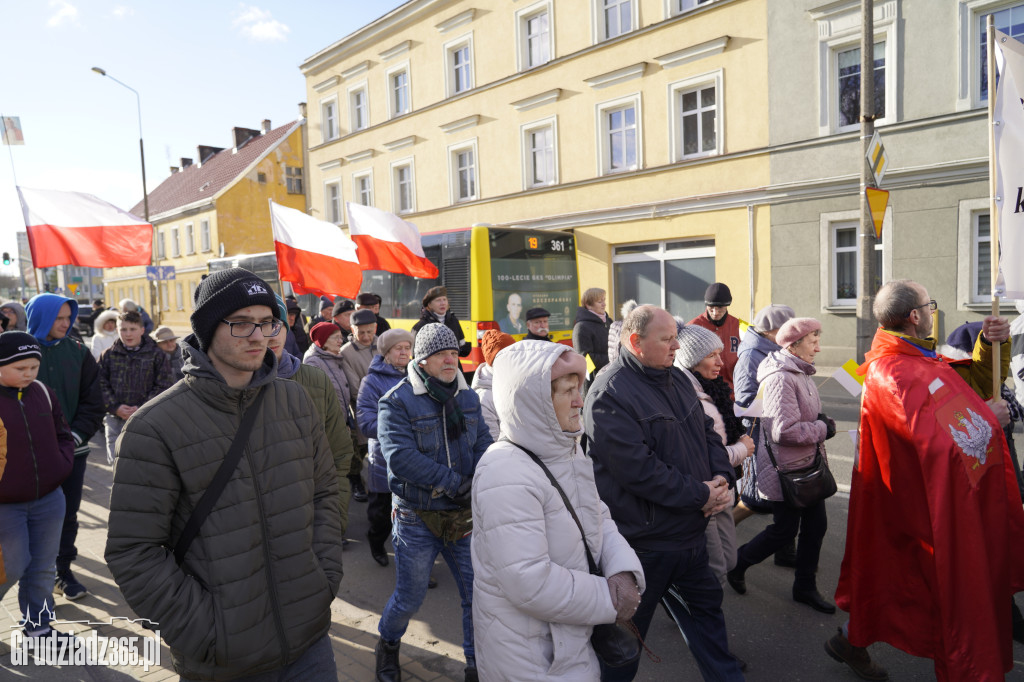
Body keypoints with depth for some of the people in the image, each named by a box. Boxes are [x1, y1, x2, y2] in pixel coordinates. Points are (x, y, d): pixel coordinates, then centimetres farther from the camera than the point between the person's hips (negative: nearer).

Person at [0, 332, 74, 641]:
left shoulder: (42, 393, 2)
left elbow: (63, 435, 12)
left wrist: (61, 465, -3)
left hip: (49, 499, 4)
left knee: (43, 567, 13)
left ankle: (38, 625, 30)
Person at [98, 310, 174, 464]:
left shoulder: (157, 355, -1)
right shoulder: (108, 355, 7)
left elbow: (164, 387, -4)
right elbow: (101, 384, 4)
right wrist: (115, 407, -10)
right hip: (115, 419, 2)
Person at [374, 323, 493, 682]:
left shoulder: (468, 397, 5)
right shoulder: (397, 401, -13)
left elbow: (483, 443, 0)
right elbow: (400, 456, -24)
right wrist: (456, 482, -25)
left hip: (465, 515, 4)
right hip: (417, 519, -4)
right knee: (409, 598, 13)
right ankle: (388, 643, 45)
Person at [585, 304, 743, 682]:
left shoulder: (676, 379, 6)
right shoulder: (610, 395, -23)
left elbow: (707, 432, 12)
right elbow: (637, 470, -27)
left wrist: (721, 477, -7)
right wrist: (699, 495, -20)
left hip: (691, 531, 8)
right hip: (644, 541, -8)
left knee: (706, 605, 25)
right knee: (629, 627, 12)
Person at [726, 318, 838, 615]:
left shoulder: (801, 373, 10)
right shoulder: (781, 378, -23)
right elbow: (783, 430, -29)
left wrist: (820, 420, 3)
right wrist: (823, 429, -16)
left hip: (808, 466, 10)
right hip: (786, 469, -10)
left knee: (816, 524, 14)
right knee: (784, 530, 3)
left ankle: (805, 586, 31)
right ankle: (737, 563, 25)